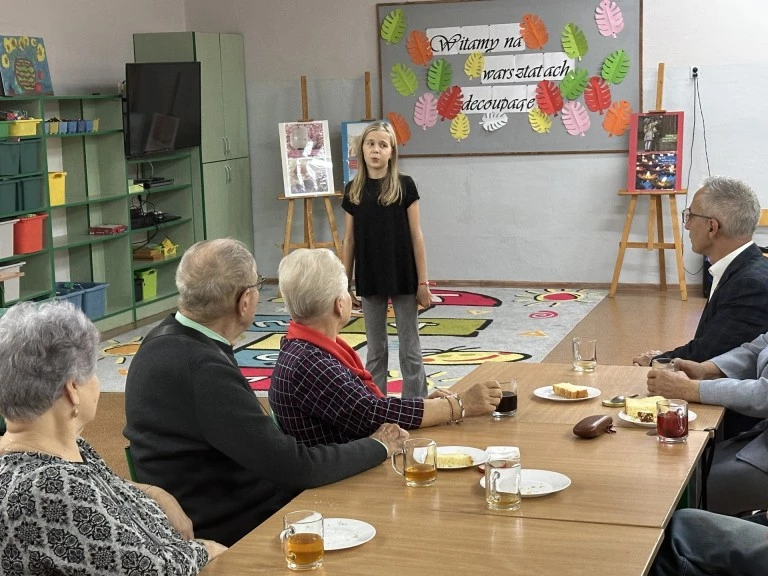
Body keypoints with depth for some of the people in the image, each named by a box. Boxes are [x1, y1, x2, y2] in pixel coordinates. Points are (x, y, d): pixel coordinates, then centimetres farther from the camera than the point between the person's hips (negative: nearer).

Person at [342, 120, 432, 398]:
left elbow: (416, 235, -4)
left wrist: (423, 282, -6)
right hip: (370, 279, 3)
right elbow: (349, 240, 8)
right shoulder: (353, 190, 3)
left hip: (403, 278, -3)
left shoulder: (404, 185, -5)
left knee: (409, 347, 5)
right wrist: (345, 284, 7)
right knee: (375, 348, 12)